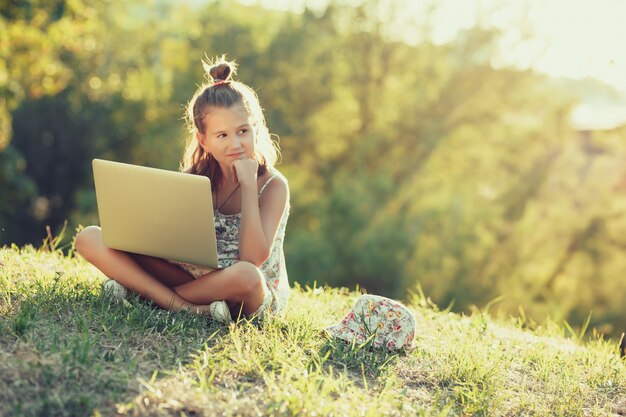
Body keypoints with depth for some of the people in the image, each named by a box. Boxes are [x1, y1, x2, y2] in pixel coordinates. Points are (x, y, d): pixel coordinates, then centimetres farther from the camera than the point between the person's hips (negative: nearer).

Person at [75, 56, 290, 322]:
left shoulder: (273, 185, -11)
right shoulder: (196, 177, 3)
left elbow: (253, 259, -24)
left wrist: (248, 184, -21)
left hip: (256, 295, -4)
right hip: (193, 275, 4)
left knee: (245, 274, -44)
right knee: (89, 238, -7)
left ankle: (142, 289, -19)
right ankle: (185, 307, -24)